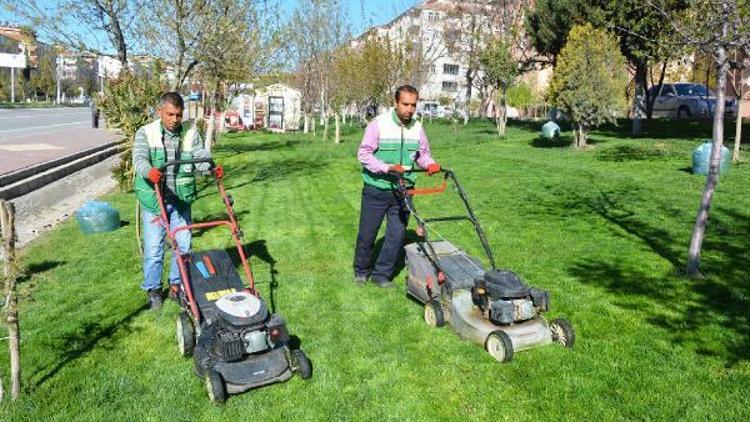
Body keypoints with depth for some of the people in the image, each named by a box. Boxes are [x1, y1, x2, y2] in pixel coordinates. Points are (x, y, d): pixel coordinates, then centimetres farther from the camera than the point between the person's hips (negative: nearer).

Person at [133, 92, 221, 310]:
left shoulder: (191, 133, 2)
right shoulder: (146, 133, -6)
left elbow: (200, 157, -6)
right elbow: (140, 159, -20)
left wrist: (212, 168, -29)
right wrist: (149, 171, -43)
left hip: (181, 200, 3)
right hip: (154, 200, -2)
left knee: (183, 245, 9)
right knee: (154, 248, 3)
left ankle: (177, 285, 28)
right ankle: (153, 289, 21)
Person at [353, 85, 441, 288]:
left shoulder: (417, 127, 1)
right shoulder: (379, 124, -13)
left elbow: (422, 153, 12)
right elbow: (364, 154, -14)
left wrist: (430, 164, -10)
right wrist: (388, 168, -25)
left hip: (402, 190, 4)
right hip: (376, 190, -3)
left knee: (397, 235, 5)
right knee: (367, 234, 8)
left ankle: (382, 274, 21)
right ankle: (361, 271, 30)